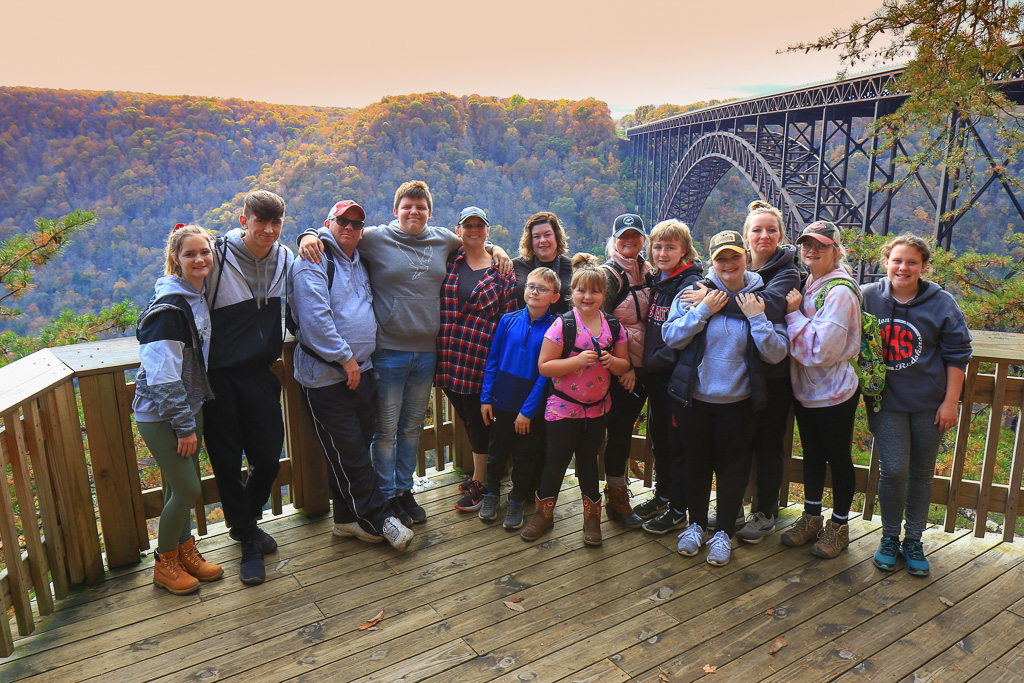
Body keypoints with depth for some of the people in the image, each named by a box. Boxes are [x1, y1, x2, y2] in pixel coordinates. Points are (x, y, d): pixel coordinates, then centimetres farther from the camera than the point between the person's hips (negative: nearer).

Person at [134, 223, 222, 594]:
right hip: (159, 414, -7)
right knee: (186, 488, -2)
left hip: (188, 407, 8)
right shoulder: (169, 307, -20)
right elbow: (163, 375, -22)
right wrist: (184, 425, -19)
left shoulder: (200, 297, 6)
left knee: (180, 486, 17)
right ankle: (164, 564, 18)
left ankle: (186, 552, 32)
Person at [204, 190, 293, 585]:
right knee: (227, 461, 5)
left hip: (261, 373, 4)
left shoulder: (285, 258, 3)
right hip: (220, 375, -3)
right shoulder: (218, 257, -11)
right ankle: (247, 539, 25)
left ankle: (247, 520, 37)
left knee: (269, 459, 7)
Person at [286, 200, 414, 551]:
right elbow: (315, 319, -19)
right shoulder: (312, 262, -8)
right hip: (326, 376, -7)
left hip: (361, 370, 8)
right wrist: (345, 358, -15)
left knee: (355, 449, 13)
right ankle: (380, 519, 11)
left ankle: (347, 518, 25)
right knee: (348, 453, 0)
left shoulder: (359, 263, 16)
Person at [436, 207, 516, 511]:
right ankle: (479, 473, 36)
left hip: (481, 359, -3)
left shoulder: (502, 270, 1)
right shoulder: (448, 261, 7)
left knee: (478, 420, 5)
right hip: (449, 358, 4)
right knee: (467, 417, 17)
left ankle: (479, 485, 20)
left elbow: (509, 317, 0)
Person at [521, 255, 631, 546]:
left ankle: (592, 515, 30)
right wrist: (578, 360, -26)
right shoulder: (563, 325, -12)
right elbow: (544, 366, -15)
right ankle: (544, 512, 26)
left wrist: (612, 362, -15)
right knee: (557, 459, 6)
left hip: (597, 408, 3)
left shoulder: (613, 326, 0)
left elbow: (624, 365, 8)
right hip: (563, 407, -3)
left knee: (588, 459, 16)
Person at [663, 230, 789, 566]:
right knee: (695, 463, 13)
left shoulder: (762, 298, -2)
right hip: (693, 397, 1)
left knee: (731, 467, 10)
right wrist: (703, 310, -16)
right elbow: (671, 337, -9)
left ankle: (724, 533, 30)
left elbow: (776, 353, -7)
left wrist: (757, 318, -17)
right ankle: (696, 525, 34)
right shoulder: (696, 292, -2)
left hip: (738, 402, 0)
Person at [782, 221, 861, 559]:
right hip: (804, 389, 8)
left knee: (838, 459, 9)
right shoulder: (806, 285, 4)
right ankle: (811, 517, 35)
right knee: (811, 455, 19)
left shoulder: (840, 292, -21)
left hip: (834, 393, -8)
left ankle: (839, 525, 27)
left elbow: (819, 350, -26)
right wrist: (794, 311, -4)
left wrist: (794, 313, -21)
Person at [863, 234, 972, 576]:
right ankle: (889, 538, 15)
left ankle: (913, 540, 26)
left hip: (929, 403, 1)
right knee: (893, 470, -6)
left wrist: (950, 401, -3)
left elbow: (957, 354, 1)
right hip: (886, 400, -1)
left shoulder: (941, 303, -3)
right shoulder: (867, 297, -3)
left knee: (922, 472, 10)